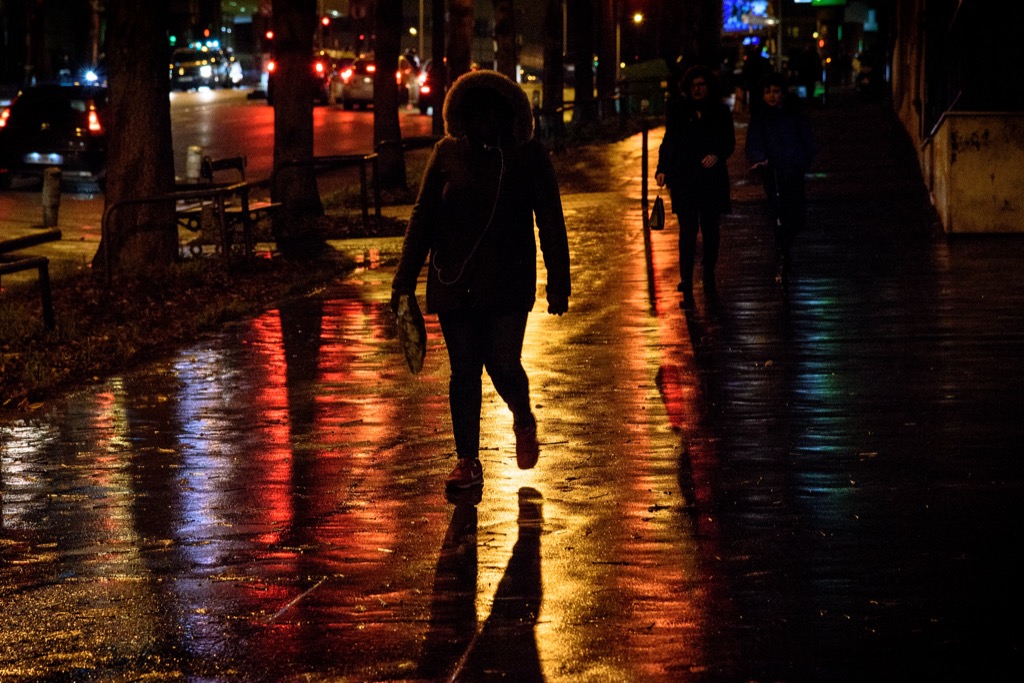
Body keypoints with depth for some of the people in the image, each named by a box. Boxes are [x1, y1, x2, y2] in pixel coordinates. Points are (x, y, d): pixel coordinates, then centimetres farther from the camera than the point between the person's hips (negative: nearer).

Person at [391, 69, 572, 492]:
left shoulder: (528, 156, 0)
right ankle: (467, 461, 16)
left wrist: (558, 284, -2)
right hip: (454, 283, 2)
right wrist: (404, 280, -2)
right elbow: (422, 217, 4)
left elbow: (551, 223, 2)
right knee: (463, 373, 4)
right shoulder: (448, 154, 3)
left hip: (507, 283, -2)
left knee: (503, 365, -9)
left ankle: (523, 421, 24)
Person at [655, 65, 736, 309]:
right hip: (683, 180, -1)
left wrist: (717, 155, -16)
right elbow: (668, 142, 10)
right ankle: (687, 287, -8)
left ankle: (709, 275, 26)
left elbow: (729, 142, 6)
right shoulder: (678, 110, 5)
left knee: (710, 229, 7)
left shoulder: (720, 112, 5)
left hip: (712, 179, 1)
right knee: (687, 231, -7)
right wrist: (662, 169, -1)